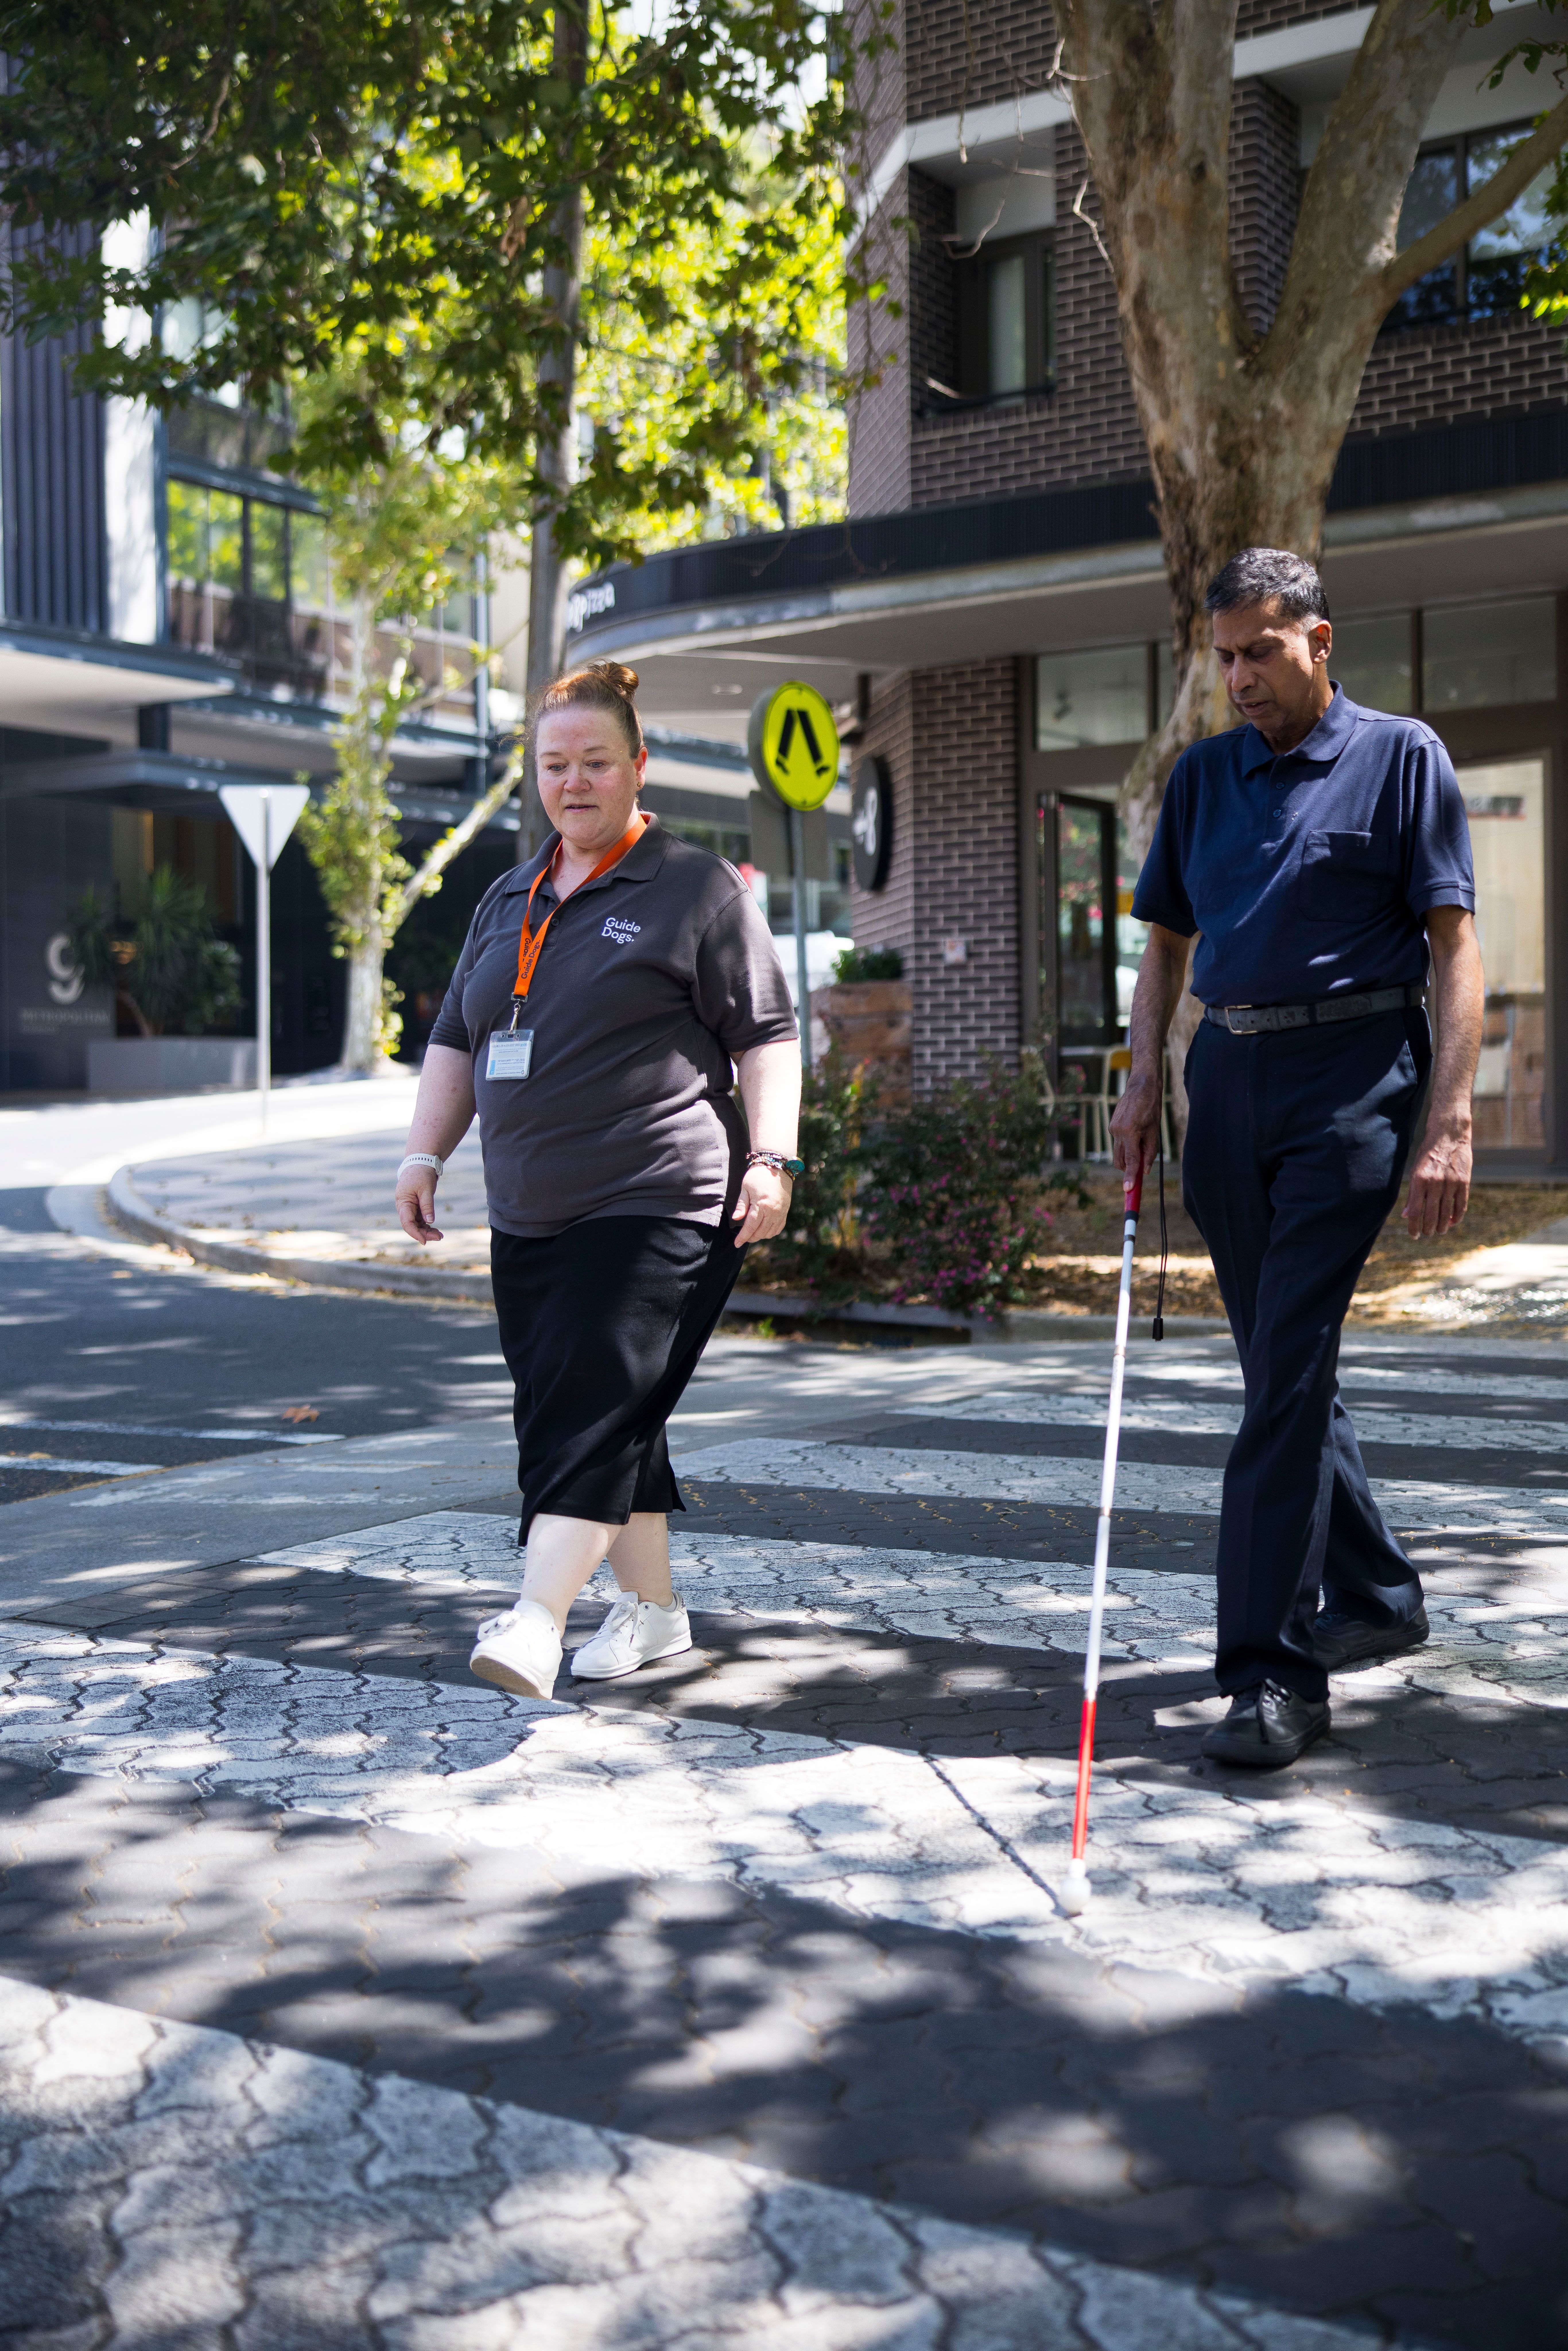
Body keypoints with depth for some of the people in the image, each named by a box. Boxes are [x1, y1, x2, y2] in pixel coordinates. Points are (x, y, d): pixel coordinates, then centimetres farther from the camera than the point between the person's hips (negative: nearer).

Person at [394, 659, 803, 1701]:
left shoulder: (697, 890, 0)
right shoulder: (509, 902, 19)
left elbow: (768, 1036, -3)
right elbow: (457, 1040, 23)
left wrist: (771, 1160, -12)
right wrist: (425, 1153, 13)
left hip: (659, 1205, -6)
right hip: (530, 1217, 7)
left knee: (591, 1406, -15)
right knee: (610, 1417, 10)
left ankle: (536, 1621, -21)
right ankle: (652, 1607, 22)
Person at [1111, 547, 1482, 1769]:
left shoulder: (1402, 756, 1)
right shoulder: (1205, 773, 16)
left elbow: (1455, 945, -5)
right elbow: (1168, 942, 20)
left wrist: (1451, 1120, -14)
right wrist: (1144, 1078, 5)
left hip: (1350, 1073, -6)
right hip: (1229, 1075, 6)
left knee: (1289, 1364, -13)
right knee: (1284, 1362, 11)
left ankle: (1277, 1668, -9)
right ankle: (1378, 1598, 29)